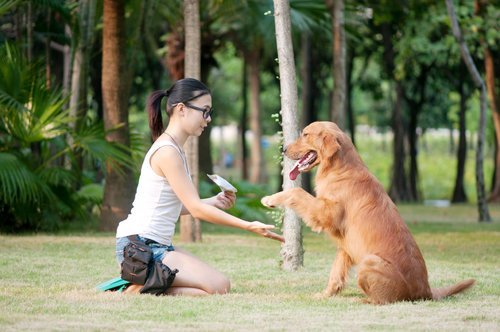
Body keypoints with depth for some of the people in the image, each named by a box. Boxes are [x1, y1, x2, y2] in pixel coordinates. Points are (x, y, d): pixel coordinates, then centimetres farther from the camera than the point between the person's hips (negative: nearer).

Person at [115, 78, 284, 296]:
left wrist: (215, 202, 2)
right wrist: (249, 226, -15)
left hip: (157, 245, 10)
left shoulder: (175, 150, 16)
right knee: (218, 286, -16)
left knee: (220, 284, 6)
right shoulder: (167, 152, -16)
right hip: (140, 245, -10)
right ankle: (141, 289, -8)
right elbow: (196, 209, -16)